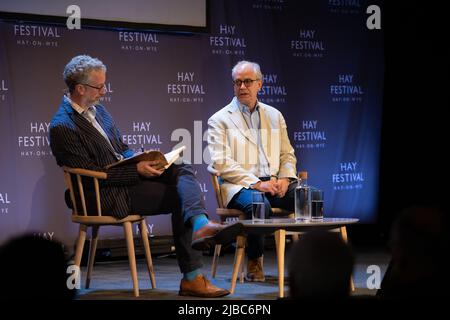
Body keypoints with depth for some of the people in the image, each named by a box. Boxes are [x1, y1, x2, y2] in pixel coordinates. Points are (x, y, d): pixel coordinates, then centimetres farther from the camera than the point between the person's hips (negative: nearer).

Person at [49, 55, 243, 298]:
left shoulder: (97, 109, 15)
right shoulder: (62, 127, -13)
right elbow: (91, 174, -17)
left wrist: (142, 162, 0)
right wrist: (137, 170, -19)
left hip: (130, 174, 8)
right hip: (108, 195, -8)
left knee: (183, 171, -14)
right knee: (179, 196, -17)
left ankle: (201, 226, -34)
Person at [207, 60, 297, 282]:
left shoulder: (274, 116, 20)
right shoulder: (220, 120, 4)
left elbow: (287, 154, 20)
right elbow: (221, 163, -8)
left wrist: (284, 178, -3)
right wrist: (256, 184, -17)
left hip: (273, 183, 4)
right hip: (240, 186, -4)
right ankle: (254, 263, -15)